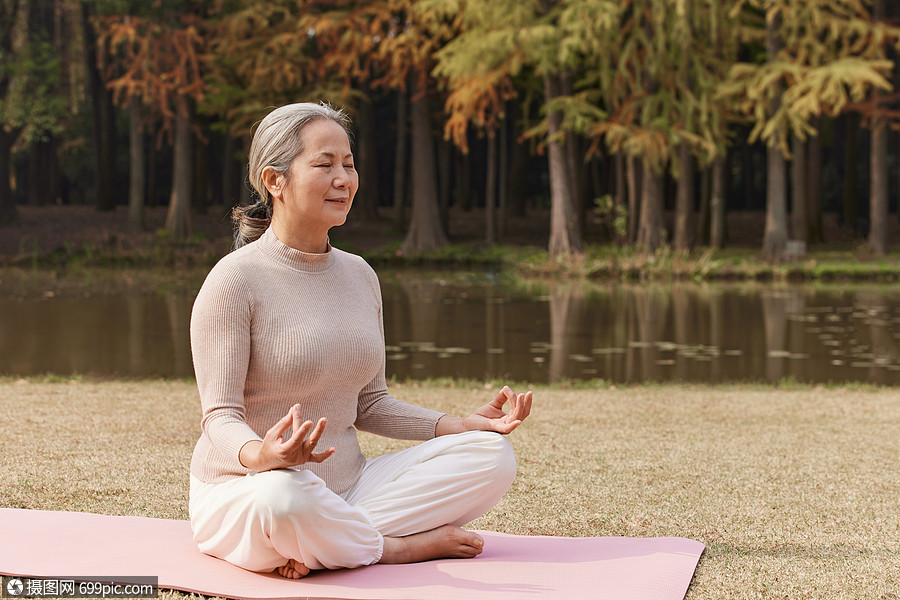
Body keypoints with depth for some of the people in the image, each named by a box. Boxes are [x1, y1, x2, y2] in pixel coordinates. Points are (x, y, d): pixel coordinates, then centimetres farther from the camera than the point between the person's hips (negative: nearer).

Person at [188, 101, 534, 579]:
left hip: (347, 484, 7)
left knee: (492, 454, -10)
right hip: (244, 491, -6)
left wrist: (461, 426, 0)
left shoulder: (359, 275, 10)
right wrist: (260, 455, -38)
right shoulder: (234, 280, -11)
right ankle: (406, 546, -13)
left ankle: (320, 544, -17)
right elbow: (220, 417, -15)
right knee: (282, 495, -42)